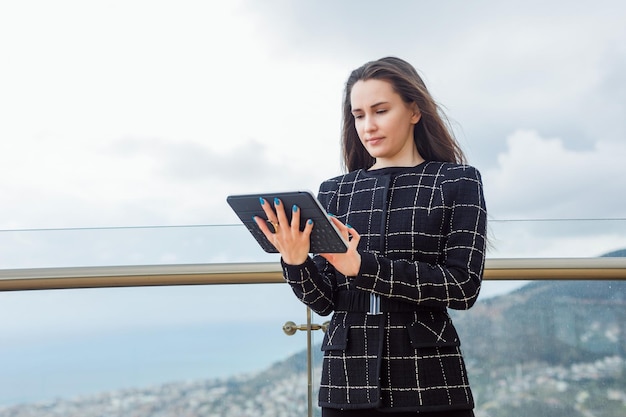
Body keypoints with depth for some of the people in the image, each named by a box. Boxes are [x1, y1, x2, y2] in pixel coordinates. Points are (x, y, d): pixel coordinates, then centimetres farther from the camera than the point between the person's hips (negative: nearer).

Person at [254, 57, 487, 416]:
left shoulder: (458, 182, -1)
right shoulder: (334, 191, 6)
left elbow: (463, 286, -12)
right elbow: (325, 302, 2)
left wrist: (362, 266, -21)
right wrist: (296, 262, -18)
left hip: (429, 385, -2)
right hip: (347, 381, 3)